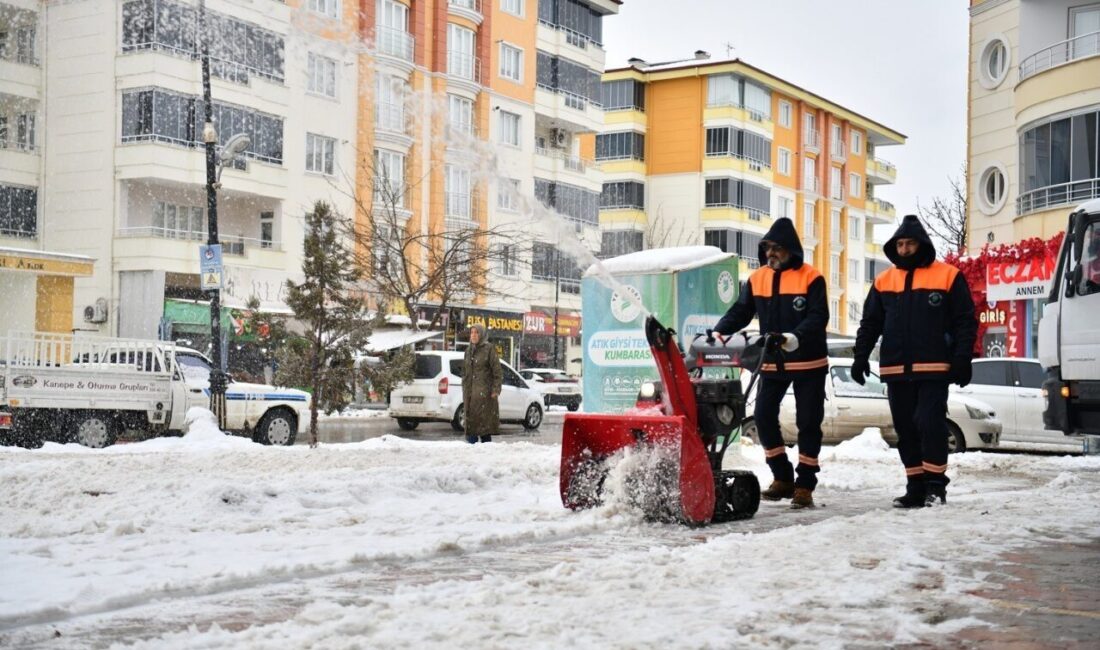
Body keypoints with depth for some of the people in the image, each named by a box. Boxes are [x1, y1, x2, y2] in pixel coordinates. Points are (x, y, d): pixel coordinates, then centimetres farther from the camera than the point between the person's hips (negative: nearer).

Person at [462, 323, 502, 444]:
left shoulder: (489, 348, -4)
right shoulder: (468, 350, 14)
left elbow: (497, 370, -7)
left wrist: (496, 389, -14)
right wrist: (464, 389, 14)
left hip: (484, 392, -6)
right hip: (469, 392, 6)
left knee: (485, 421, -7)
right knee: (470, 422, 6)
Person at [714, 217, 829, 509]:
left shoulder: (811, 278, -9)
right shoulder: (757, 279, 5)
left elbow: (818, 318, -17)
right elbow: (739, 312, 4)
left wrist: (794, 338, -32)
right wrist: (717, 333, -13)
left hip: (808, 364, -4)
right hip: (772, 363, 4)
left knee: (808, 423, 2)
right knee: (764, 416, -3)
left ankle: (805, 485, 11)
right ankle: (783, 478, 13)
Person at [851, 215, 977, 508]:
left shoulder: (948, 277, 1)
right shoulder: (884, 281, 12)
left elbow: (966, 321, 0)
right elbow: (870, 323, 15)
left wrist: (962, 359, -8)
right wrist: (861, 356, 5)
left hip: (933, 369, -4)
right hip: (896, 371, 5)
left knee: (930, 423, -13)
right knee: (906, 429, 7)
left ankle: (936, 483, -1)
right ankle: (916, 487, 14)